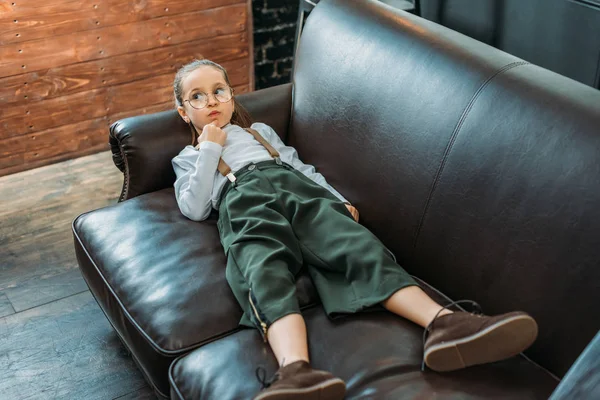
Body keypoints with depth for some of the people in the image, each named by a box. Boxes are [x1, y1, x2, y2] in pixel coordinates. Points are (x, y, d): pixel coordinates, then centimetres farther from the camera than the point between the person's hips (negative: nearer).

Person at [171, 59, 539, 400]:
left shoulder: (261, 131, 40)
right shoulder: (188, 158, 31)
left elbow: (301, 166, 29)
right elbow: (194, 209, 13)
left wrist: (340, 200, 13)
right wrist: (210, 149, 11)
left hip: (296, 188, 3)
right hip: (242, 202, -2)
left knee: (356, 244, -29)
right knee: (264, 268, -38)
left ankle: (444, 324, -53)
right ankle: (295, 370, -67)